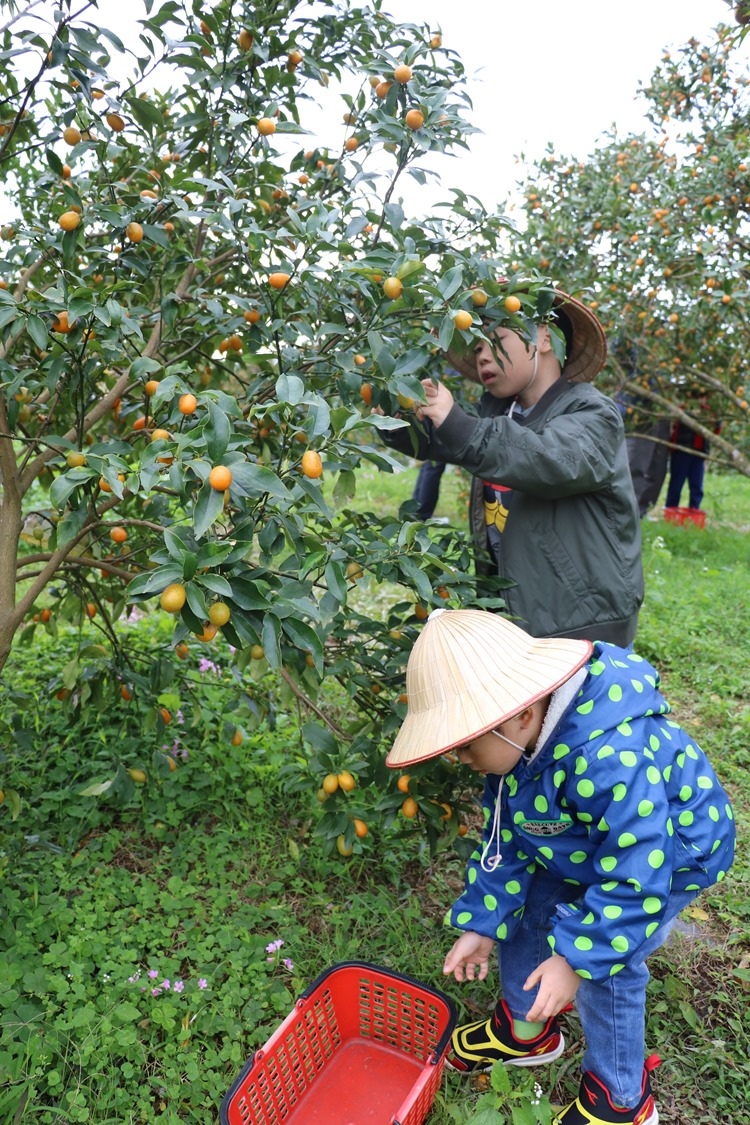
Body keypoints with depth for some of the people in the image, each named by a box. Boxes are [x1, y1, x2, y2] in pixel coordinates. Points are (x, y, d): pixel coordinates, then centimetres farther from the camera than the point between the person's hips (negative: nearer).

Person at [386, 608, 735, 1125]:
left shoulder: (610, 759, -44)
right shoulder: (517, 740, -18)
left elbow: (635, 878, -35)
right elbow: (507, 837, -6)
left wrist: (577, 958, -30)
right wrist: (482, 922, -5)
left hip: (670, 854, -7)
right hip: (582, 847, 7)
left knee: (607, 968, -9)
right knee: (522, 907, 9)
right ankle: (526, 1031, 35)